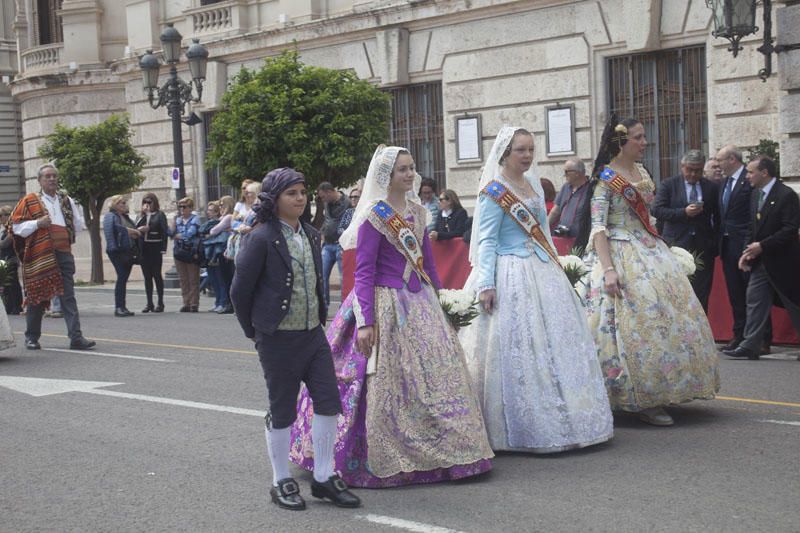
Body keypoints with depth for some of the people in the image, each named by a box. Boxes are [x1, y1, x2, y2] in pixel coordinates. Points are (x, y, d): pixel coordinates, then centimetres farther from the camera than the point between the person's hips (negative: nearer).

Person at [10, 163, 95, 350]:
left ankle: (76, 337, -10)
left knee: (68, 296, -5)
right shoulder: (29, 201, 3)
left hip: (64, 253, 3)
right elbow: (16, 226, -1)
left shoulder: (66, 200, 15)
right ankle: (31, 337, 21)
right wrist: (38, 223, -12)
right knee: (37, 296, 6)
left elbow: (77, 224, 23)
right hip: (39, 256, -3)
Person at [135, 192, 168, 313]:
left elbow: (164, 231, -8)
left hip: (155, 249, -5)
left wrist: (163, 249, -15)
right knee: (147, 277, 7)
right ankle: (149, 303, 12)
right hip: (143, 249, 5)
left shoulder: (160, 215, -1)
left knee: (157, 275, -1)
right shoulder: (141, 216, 15)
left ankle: (160, 303, 5)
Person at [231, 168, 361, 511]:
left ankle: (324, 477, 15)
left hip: (313, 334, 6)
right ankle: (281, 483, 18)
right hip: (278, 338, -6)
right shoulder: (261, 238, -12)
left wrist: (320, 319, 14)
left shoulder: (311, 235, 9)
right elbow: (240, 290, -8)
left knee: (328, 402, 4)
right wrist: (254, 331, 1)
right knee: (282, 411, 4)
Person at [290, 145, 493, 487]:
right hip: (387, 306, -7)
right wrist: (365, 322, -18)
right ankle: (382, 460, 12)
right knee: (386, 381, -1)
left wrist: (438, 298, 17)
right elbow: (363, 272, -13)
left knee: (437, 371, 8)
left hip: (419, 302, 7)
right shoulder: (374, 216, -11)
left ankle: (432, 451, 20)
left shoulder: (417, 212, 9)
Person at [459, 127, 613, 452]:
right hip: (511, 276, -8)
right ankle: (525, 428, 1)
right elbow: (486, 241, -12)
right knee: (517, 350, -7)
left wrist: (556, 266, 20)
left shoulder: (533, 183, 13)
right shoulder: (493, 192, -9)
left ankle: (556, 422, 20)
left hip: (544, 273, 8)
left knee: (557, 344, 10)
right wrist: (486, 284, -18)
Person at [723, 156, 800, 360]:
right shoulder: (756, 194, 10)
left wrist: (762, 246, -22)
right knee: (755, 302, 2)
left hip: (782, 261, -7)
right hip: (760, 262, 7)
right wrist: (748, 250, 0)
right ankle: (750, 346, 2)